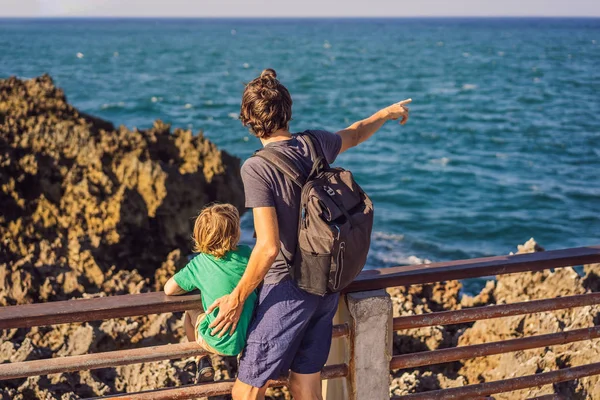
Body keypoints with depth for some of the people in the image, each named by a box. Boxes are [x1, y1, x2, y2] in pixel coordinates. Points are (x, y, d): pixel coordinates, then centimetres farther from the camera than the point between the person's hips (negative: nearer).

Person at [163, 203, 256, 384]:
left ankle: (203, 363, 28)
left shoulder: (199, 264, -12)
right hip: (251, 334, 2)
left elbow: (169, 289, -4)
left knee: (191, 312, 28)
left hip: (219, 343, -1)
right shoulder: (246, 254, -9)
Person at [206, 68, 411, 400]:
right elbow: (355, 135, 22)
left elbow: (268, 246, -25)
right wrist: (387, 112, 42)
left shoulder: (257, 168, -20)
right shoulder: (315, 143, -1)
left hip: (288, 290, -7)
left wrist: (237, 298, -14)